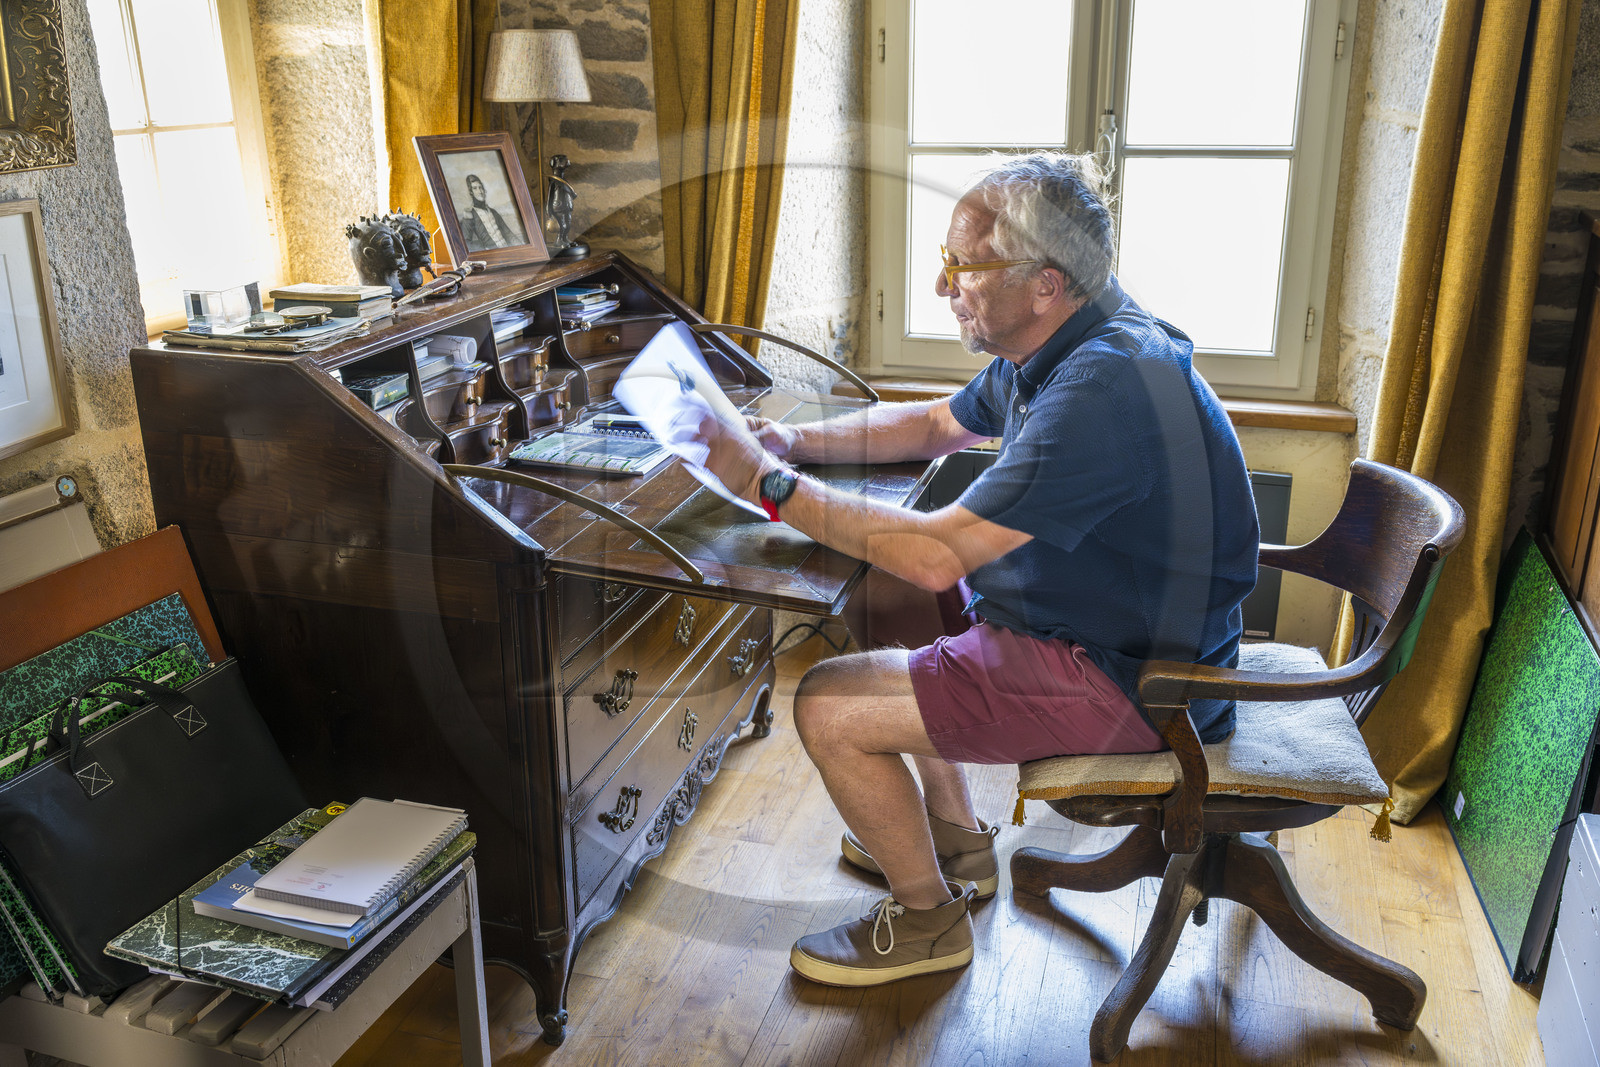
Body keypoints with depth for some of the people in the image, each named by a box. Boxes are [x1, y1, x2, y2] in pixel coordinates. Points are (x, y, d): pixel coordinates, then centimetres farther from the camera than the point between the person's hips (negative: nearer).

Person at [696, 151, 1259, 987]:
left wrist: (770, 485, -24)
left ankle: (927, 916, 13)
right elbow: (939, 423, 19)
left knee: (828, 707, -13)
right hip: (1097, 618, 10)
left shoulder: (1102, 389, -30)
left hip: (1129, 678, -10)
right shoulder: (1061, 344, 4)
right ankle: (956, 840, 31)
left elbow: (938, 553, -33)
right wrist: (801, 442, 5)